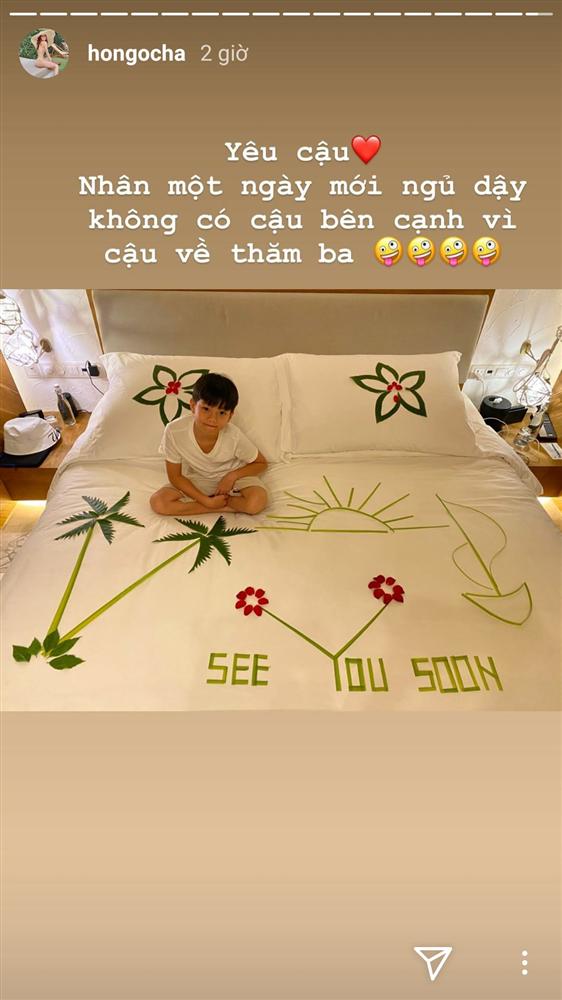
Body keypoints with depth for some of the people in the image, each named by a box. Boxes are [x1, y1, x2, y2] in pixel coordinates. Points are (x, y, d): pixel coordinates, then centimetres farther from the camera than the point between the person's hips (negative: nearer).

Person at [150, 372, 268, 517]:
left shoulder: (234, 436, -26)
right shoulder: (174, 431, -26)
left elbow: (261, 463, -8)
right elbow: (175, 476, -13)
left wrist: (232, 476, -23)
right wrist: (207, 501, -21)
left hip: (232, 476, -2)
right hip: (195, 481, 3)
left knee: (257, 501, -32)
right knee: (157, 502, -22)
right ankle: (227, 506, -17)